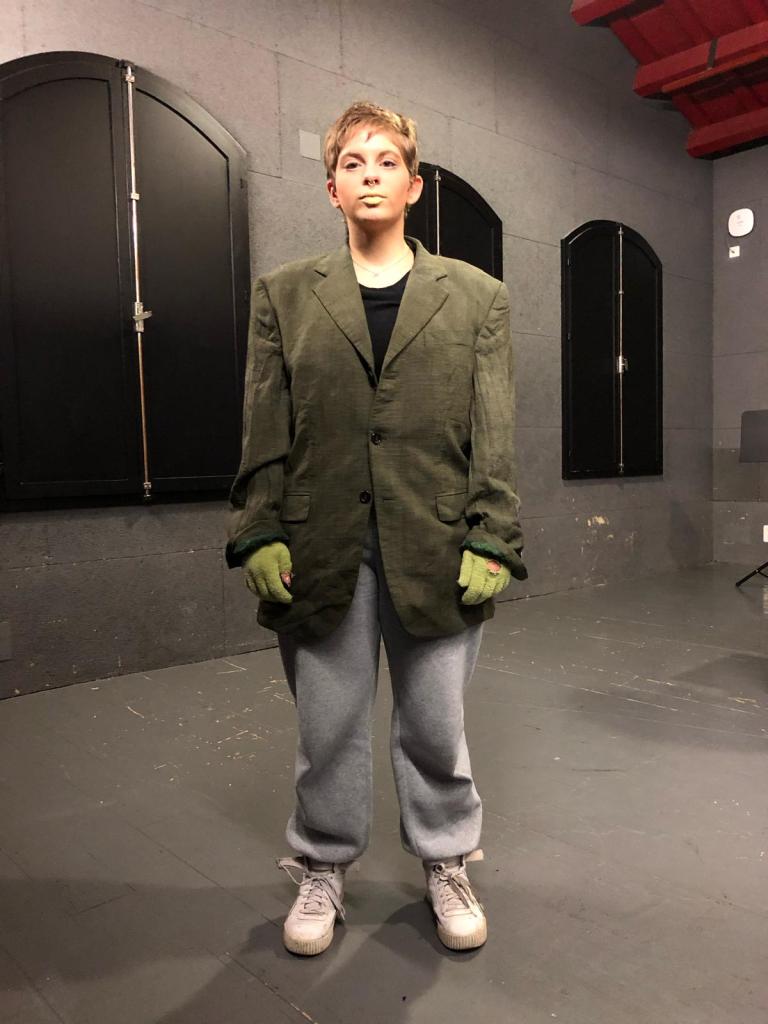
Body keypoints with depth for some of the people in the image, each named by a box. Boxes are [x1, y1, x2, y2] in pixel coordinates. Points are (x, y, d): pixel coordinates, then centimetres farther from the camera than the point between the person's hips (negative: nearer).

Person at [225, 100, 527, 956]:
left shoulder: (476, 297, 8)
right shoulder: (283, 294, 9)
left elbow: (495, 434, 2)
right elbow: (263, 431, 4)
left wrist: (490, 543, -6)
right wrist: (260, 536, -4)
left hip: (437, 551, 0)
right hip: (320, 553, 1)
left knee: (436, 725, 12)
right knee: (327, 726, 12)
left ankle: (446, 864, 35)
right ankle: (323, 870, 34)